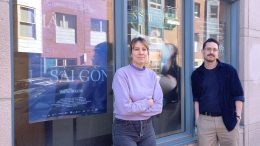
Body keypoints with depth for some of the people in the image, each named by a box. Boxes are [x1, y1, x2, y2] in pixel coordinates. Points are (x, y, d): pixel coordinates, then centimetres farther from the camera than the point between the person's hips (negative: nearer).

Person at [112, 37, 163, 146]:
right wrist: (147, 103, -9)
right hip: (125, 130, -5)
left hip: (147, 127, 5)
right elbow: (124, 108, -20)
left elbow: (158, 106, -3)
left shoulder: (152, 75, 2)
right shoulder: (122, 74, -13)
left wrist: (135, 107, -15)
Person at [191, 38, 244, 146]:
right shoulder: (196, 74, 7)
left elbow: (238, 95, 0)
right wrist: (197, 117, 3)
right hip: (205, 120, 1)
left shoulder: (229, 70, 0)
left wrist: (238, 116, -6)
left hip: (227, 119, -1)